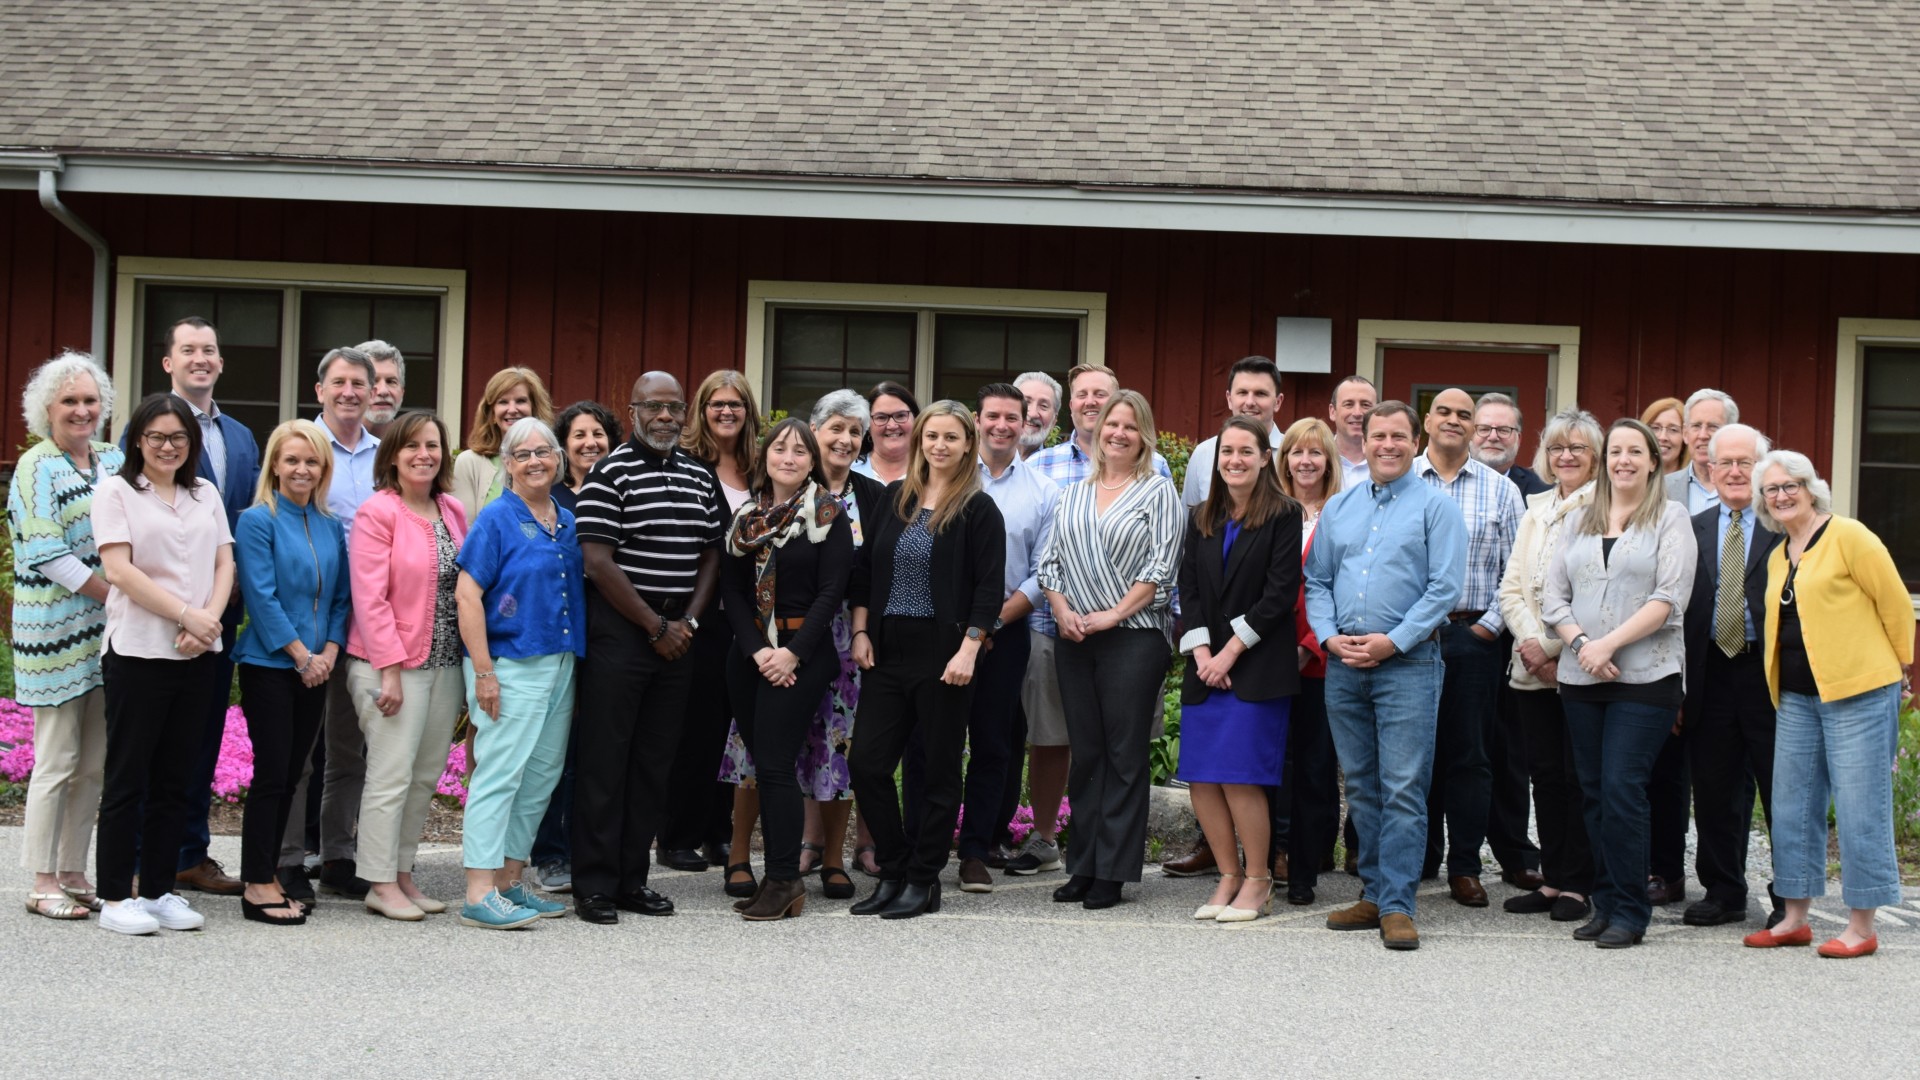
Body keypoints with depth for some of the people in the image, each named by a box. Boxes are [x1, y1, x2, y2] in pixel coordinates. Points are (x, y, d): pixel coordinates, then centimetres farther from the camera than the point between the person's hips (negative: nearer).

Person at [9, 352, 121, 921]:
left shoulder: (116, 460, 13)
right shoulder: (36, 467, -6)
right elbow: (46, 552, -13)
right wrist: (114, 596, -14)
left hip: (108, 634, 6)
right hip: (56, 631, -6)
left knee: (94, 763, 9)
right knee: (57, 761, -3)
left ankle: (74, 874, 17)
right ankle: (44, 883, 4)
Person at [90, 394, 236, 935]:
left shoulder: (206, 494, 15)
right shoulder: (116, 492, 0)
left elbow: (224, 564, 10)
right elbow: (118, 570, -10)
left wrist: (209, 618, -9)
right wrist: (185, 614, -14)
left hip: (196, 657, 5)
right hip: (136, 652, -5)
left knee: (174, 781, 9)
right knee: (128, 779, 0)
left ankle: (159, 890, 15)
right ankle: (115, 896, 5)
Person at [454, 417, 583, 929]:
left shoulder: (568, 522, 13)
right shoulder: (497, 519, -7)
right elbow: (467, 596, -12)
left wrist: (575, 660, 12)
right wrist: (483, 672, -17)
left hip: (560, 664, 7)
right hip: (510, 665, -7)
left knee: (541, 778, 11)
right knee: (500, 773, -9)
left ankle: (511, 883, 20)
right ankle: (480, 895, -9)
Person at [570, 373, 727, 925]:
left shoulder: (701, 477, 12)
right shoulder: (610, 474, -7)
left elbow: (711, 554, 15)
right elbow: (598, 562, -13)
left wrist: (689, 621, 0)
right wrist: (655, 626, -11)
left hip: (677, 636, 6)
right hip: (620, 631, -6)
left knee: (655, 761, 9)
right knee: (604, 759, -2)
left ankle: (632, 877, 17)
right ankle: (594, 885, 3)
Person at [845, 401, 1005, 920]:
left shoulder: (979, 509, -4)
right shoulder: (895, 499, 10)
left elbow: (990, 588, -9)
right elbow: (864, 569, 13)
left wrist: (968, 650, -16)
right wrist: (860, 633, 5)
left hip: (944, 654, -5)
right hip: (887, 650, 5)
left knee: (940, 769, 3)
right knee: (866, 762, 1)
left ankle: (923, 880, 13)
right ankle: (895, 871, 15)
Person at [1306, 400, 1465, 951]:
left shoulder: (1435, 506, 0)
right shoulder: (1338, 507, 15)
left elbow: (1445, 587, -7)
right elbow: (1316, 581, 15)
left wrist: (1392, 642, -13)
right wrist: (1329, 636, -2)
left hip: (1407, 662, -5)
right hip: (1342, 663, 5)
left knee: (1403, 788, -8)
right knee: (1361, 786, 10)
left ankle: (1397, 906, -7)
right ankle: (1374, 892, 18)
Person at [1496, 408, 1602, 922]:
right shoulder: (1536, 508, 16)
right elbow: (1512, 586, 13)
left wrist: (1559, 649, -15)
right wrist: (1530, 641, -4)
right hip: (1531, 666, 6)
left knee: (1579, 775, -1)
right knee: (1544, 773, 9)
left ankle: (1577, 885, 6)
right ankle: (1551, 879, 16)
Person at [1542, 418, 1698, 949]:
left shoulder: (1670, 517, 2)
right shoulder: (1579, 522, 15)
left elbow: (1669, 598, -8)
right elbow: (1554, 596, 10)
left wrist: (1608, 644, -15)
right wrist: (1580, 642, -9)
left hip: (1645, 676, -5)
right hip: (1581, 679, 5)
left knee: (1622, 790, -10)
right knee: (1593, 792, 6)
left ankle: (1629, 912, -2)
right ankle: (1605, 902, 15)